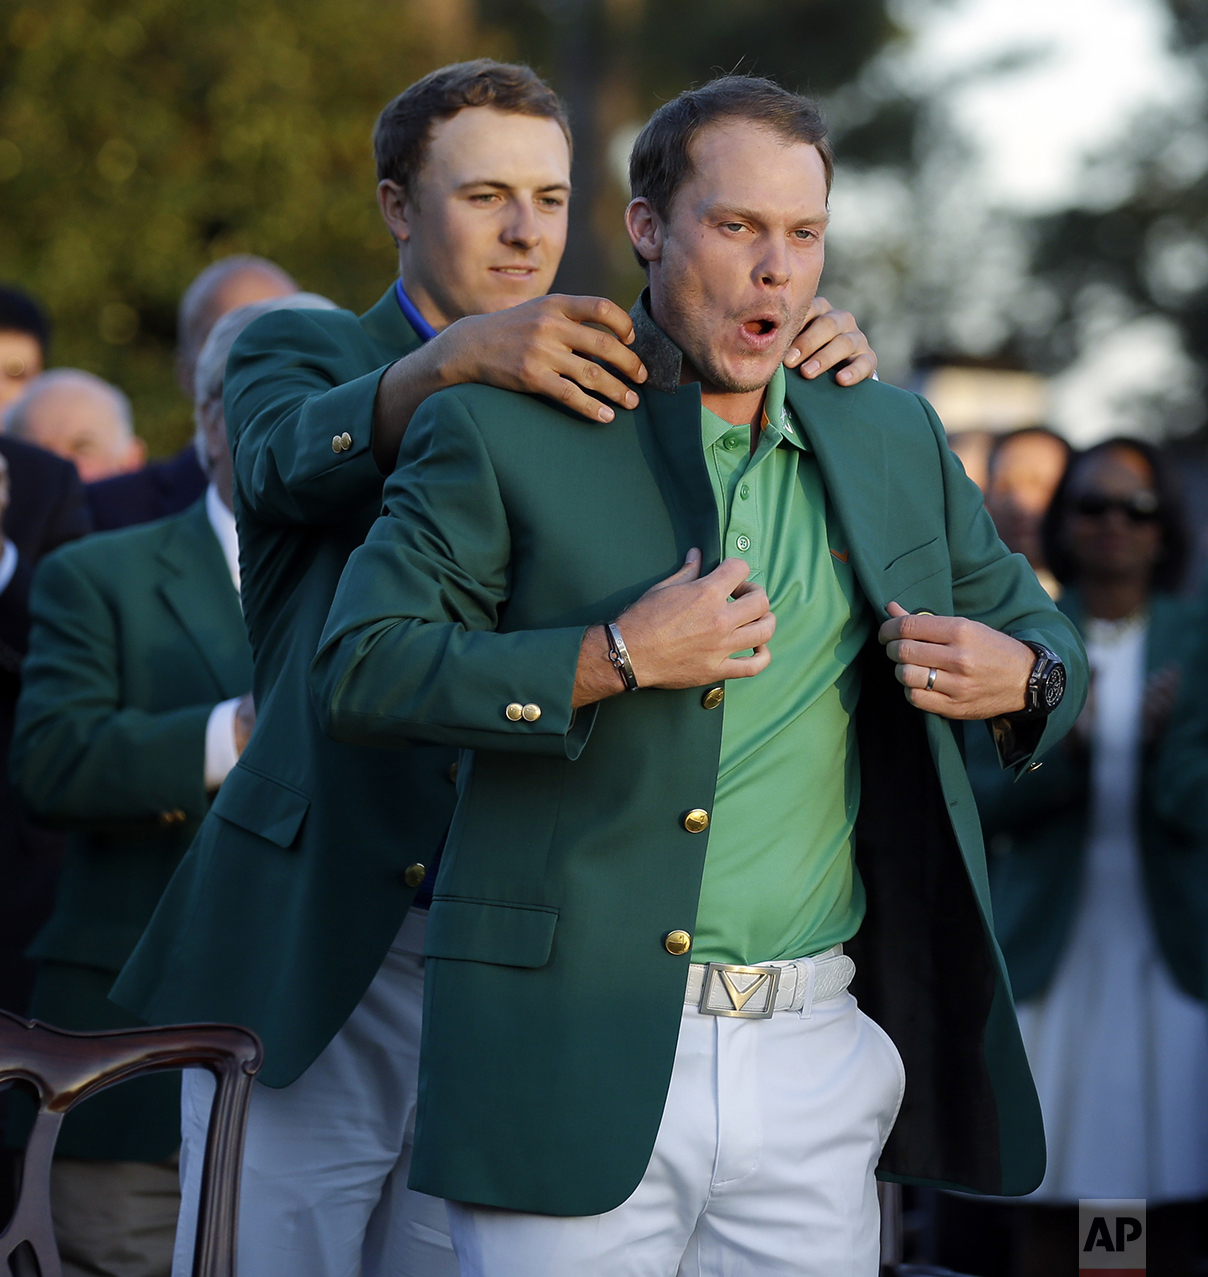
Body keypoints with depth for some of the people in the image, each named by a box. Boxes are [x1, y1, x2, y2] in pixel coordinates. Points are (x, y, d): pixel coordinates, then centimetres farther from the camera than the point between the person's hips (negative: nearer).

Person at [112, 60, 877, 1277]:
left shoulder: (592, 395, 15)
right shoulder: (298, 352, 5)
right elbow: (296, 457, -18)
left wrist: (825, 367, -17)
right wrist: (459, 355, -38)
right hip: (309, 956, -3)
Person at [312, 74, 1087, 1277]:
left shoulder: (895, 439, 14)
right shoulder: (501, 433, -1)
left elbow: (1024, 613, 27)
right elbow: (359, 669, -8)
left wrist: (1020, 672, 2)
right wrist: (614, 657, -16)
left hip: (817, 1056, 4)